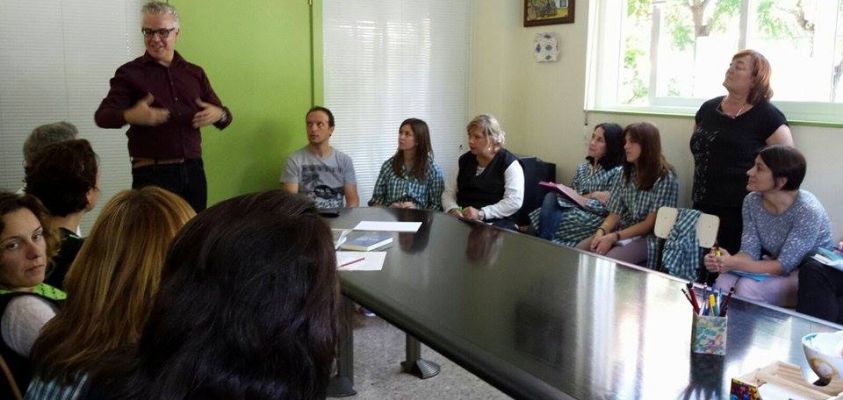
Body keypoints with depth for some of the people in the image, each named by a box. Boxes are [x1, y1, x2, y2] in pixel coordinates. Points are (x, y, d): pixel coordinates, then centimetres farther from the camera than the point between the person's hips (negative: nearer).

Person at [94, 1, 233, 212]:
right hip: (151, 173, -3)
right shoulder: (130, 73, 0)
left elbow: (223, 114, 11)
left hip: (193, 171, 4)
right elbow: (102, 116, -10)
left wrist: (219, 114, -13)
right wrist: (130, 116, -32)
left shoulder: (195, 73, 11)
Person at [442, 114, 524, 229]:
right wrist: (453, 210, -8)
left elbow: (514, 201, -11)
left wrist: (481, 214, -19)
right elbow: (448, 192, 15)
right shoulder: (464, 160, 16)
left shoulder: (509, 162, -1)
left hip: (496, 224, -4)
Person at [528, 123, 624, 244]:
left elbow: (608, 205, -11)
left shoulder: (618, 172, -4)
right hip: (574, 210, 6)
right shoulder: (582, 168, 17)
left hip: (594, 217, -6)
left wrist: (582, 198, -12)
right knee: (551, 197, -20)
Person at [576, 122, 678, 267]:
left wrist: (613, 237, -23)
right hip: (621, 230, 6)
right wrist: (601, 231, -19)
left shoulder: (665, 178, -11)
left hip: (647, 237, -5)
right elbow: (615, 213, 3)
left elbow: (650, 223, -14)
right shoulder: (626, 173, 8)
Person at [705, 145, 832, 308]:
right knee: (724, 282, -22)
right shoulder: (752, 201, -7)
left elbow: (785, 265, -25)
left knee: (747, 288, -28)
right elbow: (749, 251, -9)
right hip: (775, 265, 5)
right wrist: (721, 262, -30)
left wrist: (734, 264, -34)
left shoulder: (807, 211, -25)